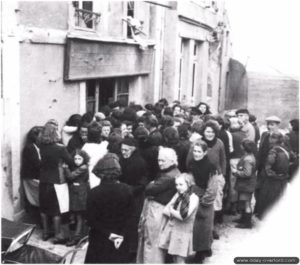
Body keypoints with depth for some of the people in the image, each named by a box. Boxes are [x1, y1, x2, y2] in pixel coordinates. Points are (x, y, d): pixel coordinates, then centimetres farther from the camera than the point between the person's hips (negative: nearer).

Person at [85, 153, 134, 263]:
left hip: (100, 240, -2)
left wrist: (107, 234, -9)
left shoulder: (94, 193, -14)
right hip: (121, 241, 2)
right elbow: (128, 217, -8)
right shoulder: (127, 190, -9)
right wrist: (121, 235, -8)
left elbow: (91, 220, -13)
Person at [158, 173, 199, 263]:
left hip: (182, 232, -5)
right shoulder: (177, 195, 6)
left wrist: (171, 210, -3)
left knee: (180, 260, -2)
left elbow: (183, 216, -18)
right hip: (170, 229, 5)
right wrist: (175, 213, -13)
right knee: (174, 258, 10)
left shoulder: (193, 198, -11)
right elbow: (165, 210, 5)